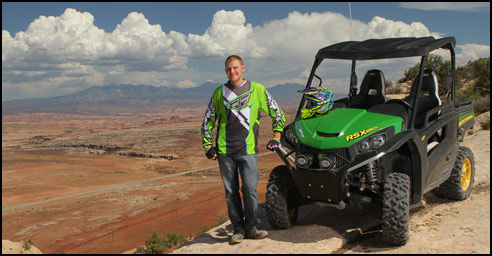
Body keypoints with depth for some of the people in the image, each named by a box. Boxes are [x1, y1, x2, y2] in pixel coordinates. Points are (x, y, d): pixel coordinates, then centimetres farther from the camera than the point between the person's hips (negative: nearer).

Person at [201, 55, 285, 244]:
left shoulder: (257, 90, 5)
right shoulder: (219, 92, 10)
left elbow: (277, 113, 14)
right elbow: (208, 120, 17)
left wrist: (276, 137, 8)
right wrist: (208, 145, 10)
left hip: (248, 150, -2)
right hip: (224, 151, 2)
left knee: (250, 188, -7)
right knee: (231, 191, 4)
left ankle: (251, 227, 8)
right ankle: (238, 229, 15)